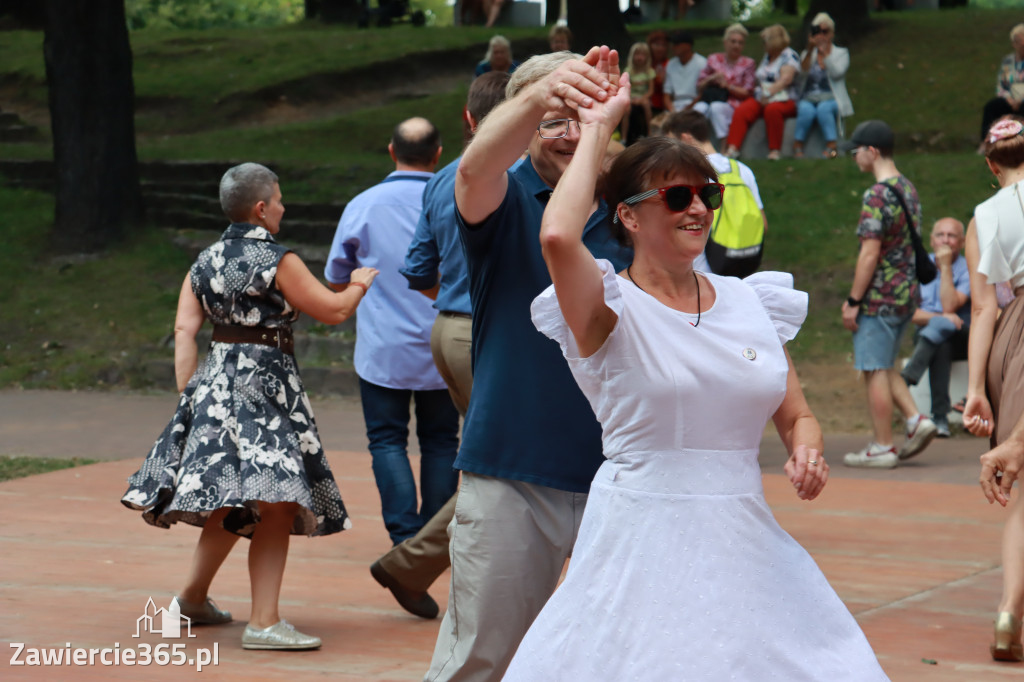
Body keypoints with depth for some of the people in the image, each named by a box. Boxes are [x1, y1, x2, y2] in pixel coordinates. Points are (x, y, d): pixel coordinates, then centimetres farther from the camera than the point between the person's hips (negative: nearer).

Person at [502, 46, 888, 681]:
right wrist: (597, 128, -13)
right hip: (645, 546, -5)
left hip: (747, 546, 5)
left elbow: (798, 416, 18)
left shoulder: (751, 303, 11)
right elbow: (558, 237, -26)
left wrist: (808, 452, -7)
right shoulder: (612, 309, -5)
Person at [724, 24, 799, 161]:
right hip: (760, 98, 6)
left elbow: (786, 79, -16)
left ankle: (775, 150, -32)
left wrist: (768, 93, -25)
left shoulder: (789, 55, -2)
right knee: (741, 111, -22)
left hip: (784, 100, -6)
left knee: (772, 109, -39)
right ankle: (732, 148, -31)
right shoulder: (767, 57, 23)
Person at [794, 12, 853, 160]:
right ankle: (798, 146, -31)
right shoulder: (807, 54, 17)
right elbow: (804, 70, -7)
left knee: (823, 108, -37)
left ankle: (831, 146, -39)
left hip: (831, 99, -1)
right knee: (806, 110, -35)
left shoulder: (841, 53, 11)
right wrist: (810, 50, -23)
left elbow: (837, 73, -11)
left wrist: (824, 53, -21)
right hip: (809, 99, 1)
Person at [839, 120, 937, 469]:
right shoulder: (908, 189, 11)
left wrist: (853, 301, -14)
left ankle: (882, 447, 3)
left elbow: (869, 253, -20)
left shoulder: (877, 196, -18)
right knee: (883, 367, 19)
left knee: (874, 371, -1)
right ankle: (916, 420, 7)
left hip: (879, 297, -9)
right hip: (907, 295, 9)